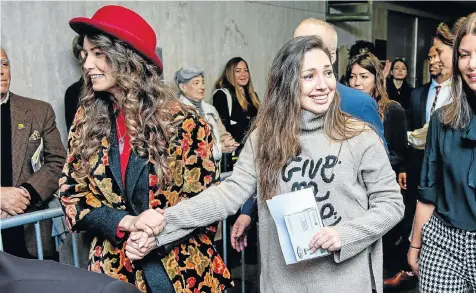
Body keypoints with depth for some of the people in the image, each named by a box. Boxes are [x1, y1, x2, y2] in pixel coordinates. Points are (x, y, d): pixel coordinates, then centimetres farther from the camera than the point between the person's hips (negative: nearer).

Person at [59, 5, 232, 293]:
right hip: (115, 270, 3)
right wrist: (128, 223, -17)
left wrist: (157, 237, -20)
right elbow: (72, 194, -1)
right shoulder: (86, 119, 0)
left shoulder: (184, 122, -11)